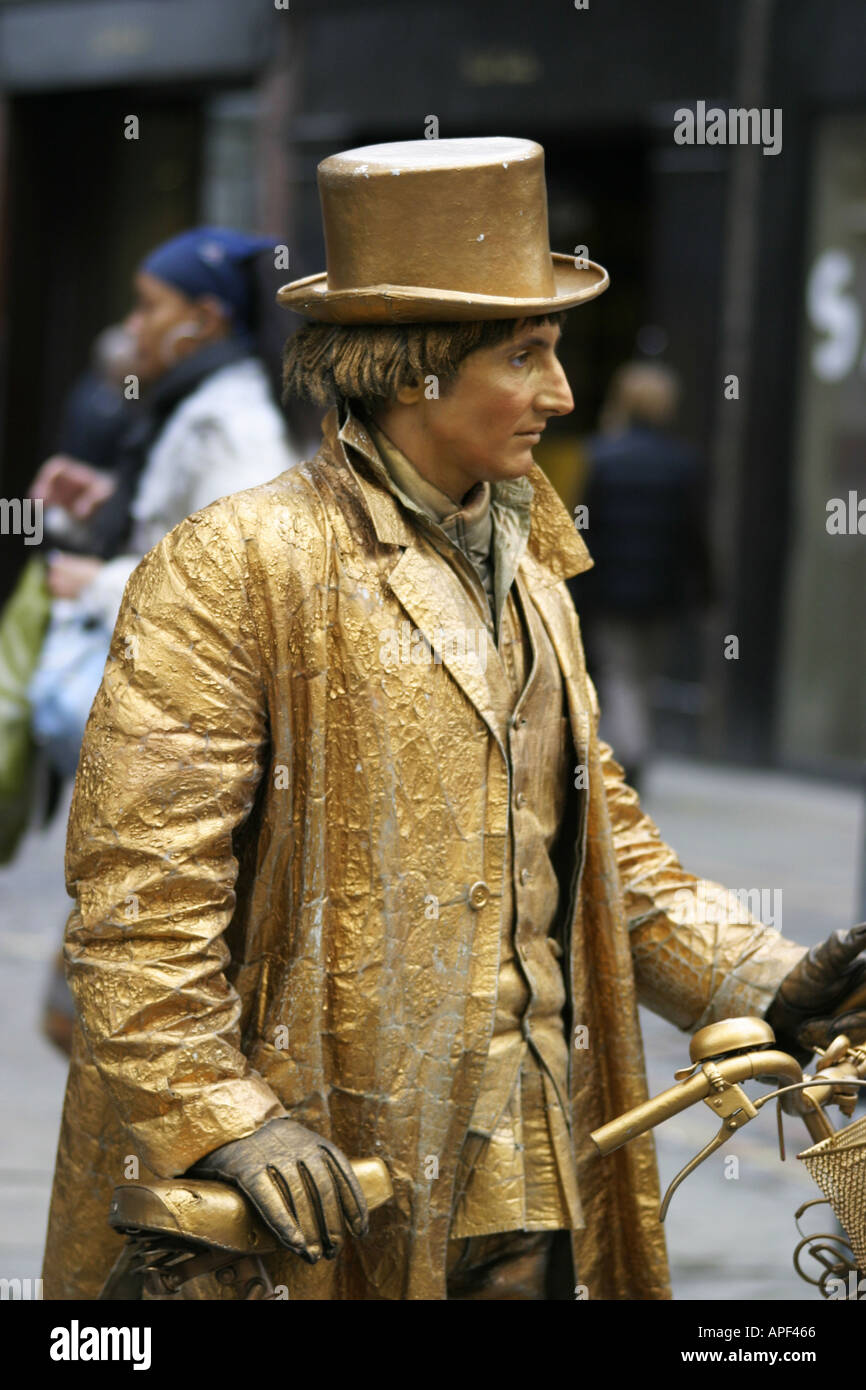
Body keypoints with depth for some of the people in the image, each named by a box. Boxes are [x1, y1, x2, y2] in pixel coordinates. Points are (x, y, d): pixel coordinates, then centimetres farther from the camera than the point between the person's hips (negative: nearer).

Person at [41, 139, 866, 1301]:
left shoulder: (522, 564, 16)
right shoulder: (234, 570, -11)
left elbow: (592, 823, 22)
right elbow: (138, 871, -15)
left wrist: (763, 983, 11)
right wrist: (216, 1116, -22)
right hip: (326, 1170, -7)